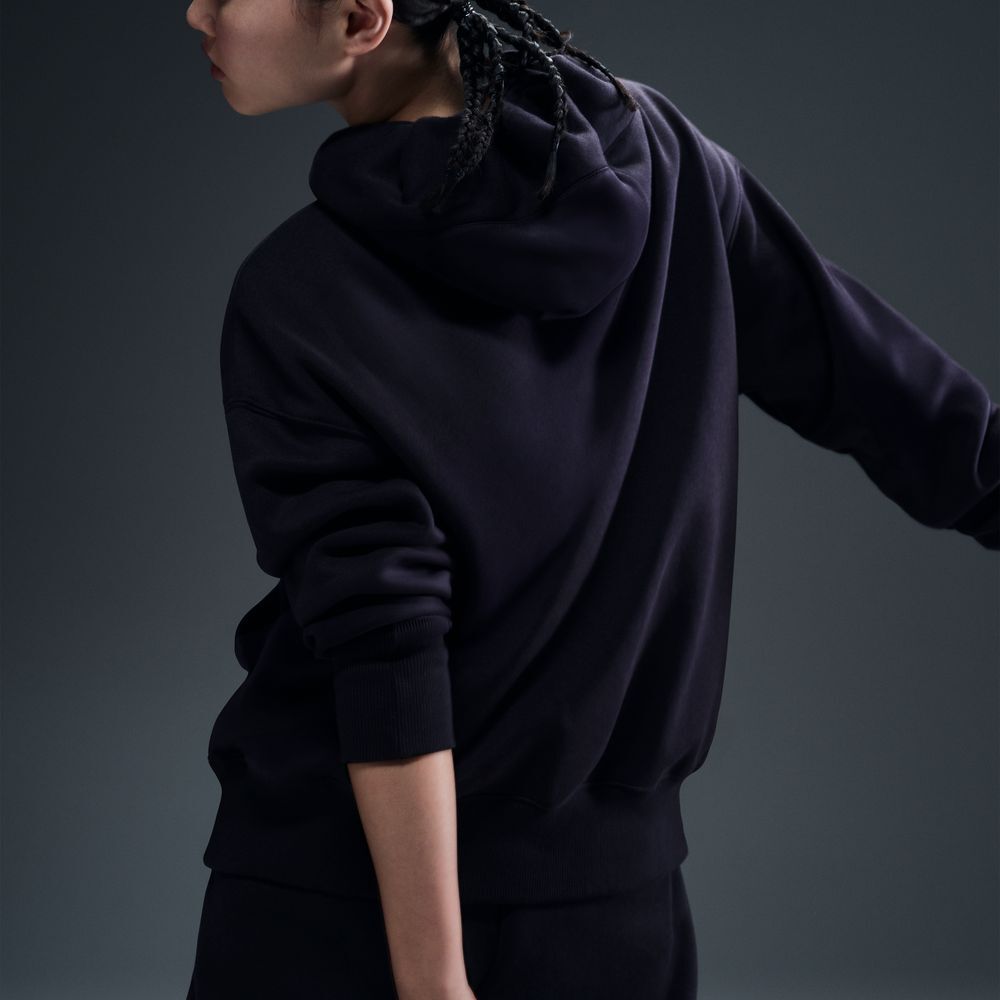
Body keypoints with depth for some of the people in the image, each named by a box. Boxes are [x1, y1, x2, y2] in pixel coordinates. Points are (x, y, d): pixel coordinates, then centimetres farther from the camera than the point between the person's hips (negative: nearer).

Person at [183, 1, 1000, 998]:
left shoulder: (289, 301, -16)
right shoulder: (658, 158, -5)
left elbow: (386, 660, -18)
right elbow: (905, 400, -1)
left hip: (326, 879, -3)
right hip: (600, 873, 4)